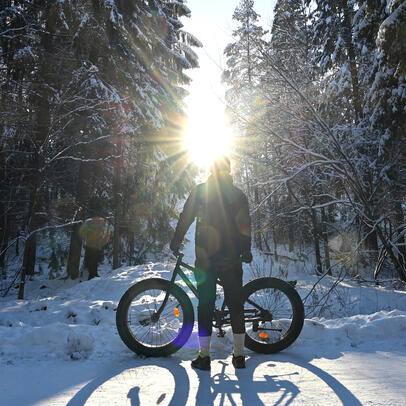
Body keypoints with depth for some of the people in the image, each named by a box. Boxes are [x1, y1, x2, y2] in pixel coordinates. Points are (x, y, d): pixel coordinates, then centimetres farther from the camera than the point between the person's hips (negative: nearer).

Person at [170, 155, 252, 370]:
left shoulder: (200, 190, 3)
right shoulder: (238, 194, 8)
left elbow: (185, 218, 0)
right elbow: (245, 226, 7)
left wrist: (175, 242, 10)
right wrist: (246, 251, 14)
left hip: (205, 257, -1)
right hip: (232, 258, 2)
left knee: (205, 304, 4)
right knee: (235, 304, 8)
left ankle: (204, 356, 6)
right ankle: (239, 354, 12)